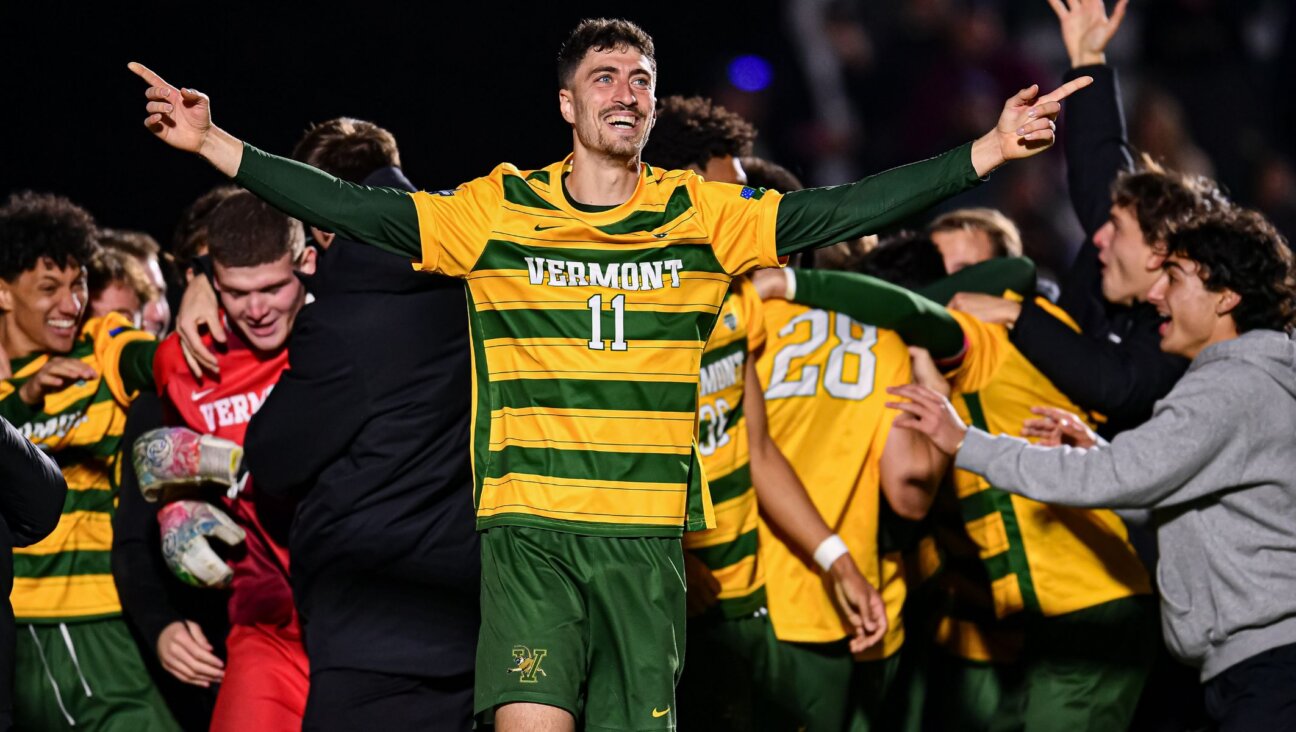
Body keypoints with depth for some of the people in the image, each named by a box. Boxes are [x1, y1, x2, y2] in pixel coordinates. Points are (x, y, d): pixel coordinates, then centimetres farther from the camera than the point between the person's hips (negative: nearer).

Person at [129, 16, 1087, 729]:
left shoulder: (700, 217, 7)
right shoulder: (497, 212, 4)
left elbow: (836, 213, 1)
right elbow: (356, 210, 1)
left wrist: (988, 152, -7)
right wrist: (213, 144, -7)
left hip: (649, 534, 2)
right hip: (530, 528, -2)